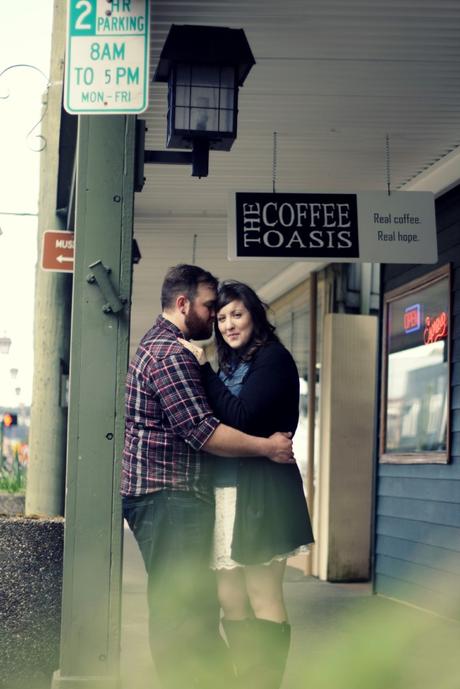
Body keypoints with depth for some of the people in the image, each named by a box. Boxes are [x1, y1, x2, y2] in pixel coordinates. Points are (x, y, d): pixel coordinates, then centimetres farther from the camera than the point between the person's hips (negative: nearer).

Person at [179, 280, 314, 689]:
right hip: (226, 491, 8)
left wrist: (204, 370, -11)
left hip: (260, 493, -8)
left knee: (262, 596, -5)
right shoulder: (230, 365, 18)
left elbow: (241, 418, -16)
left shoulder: (273, 359, -5)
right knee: (231, 598, 6)